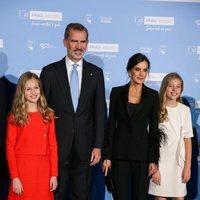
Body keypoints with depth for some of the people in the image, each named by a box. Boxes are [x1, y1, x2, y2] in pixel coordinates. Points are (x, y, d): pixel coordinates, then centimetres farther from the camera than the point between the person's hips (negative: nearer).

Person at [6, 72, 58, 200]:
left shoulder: (48, 115, 6)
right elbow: (10, 147, -3)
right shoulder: (15, 116, -1)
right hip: (22, 169, -2)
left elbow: (53, 146, 5)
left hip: (43, 170, 2)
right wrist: (14, 177, -10)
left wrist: (54, 174, -1)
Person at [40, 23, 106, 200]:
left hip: (85, 146, 2)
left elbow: (100, 111, 4)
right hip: (56, 145, -1)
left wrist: (98, 146, -1)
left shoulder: (96, 73, 6)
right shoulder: (49, 72, 0)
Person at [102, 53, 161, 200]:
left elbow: (154, 129, 2)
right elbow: (111, 125, 2)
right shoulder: (117, 92, 2)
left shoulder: (153, 96, 1)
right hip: (120, 151, 0)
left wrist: (154, 159, -3)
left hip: (142, 152, 0)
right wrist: (107, 155, -2)